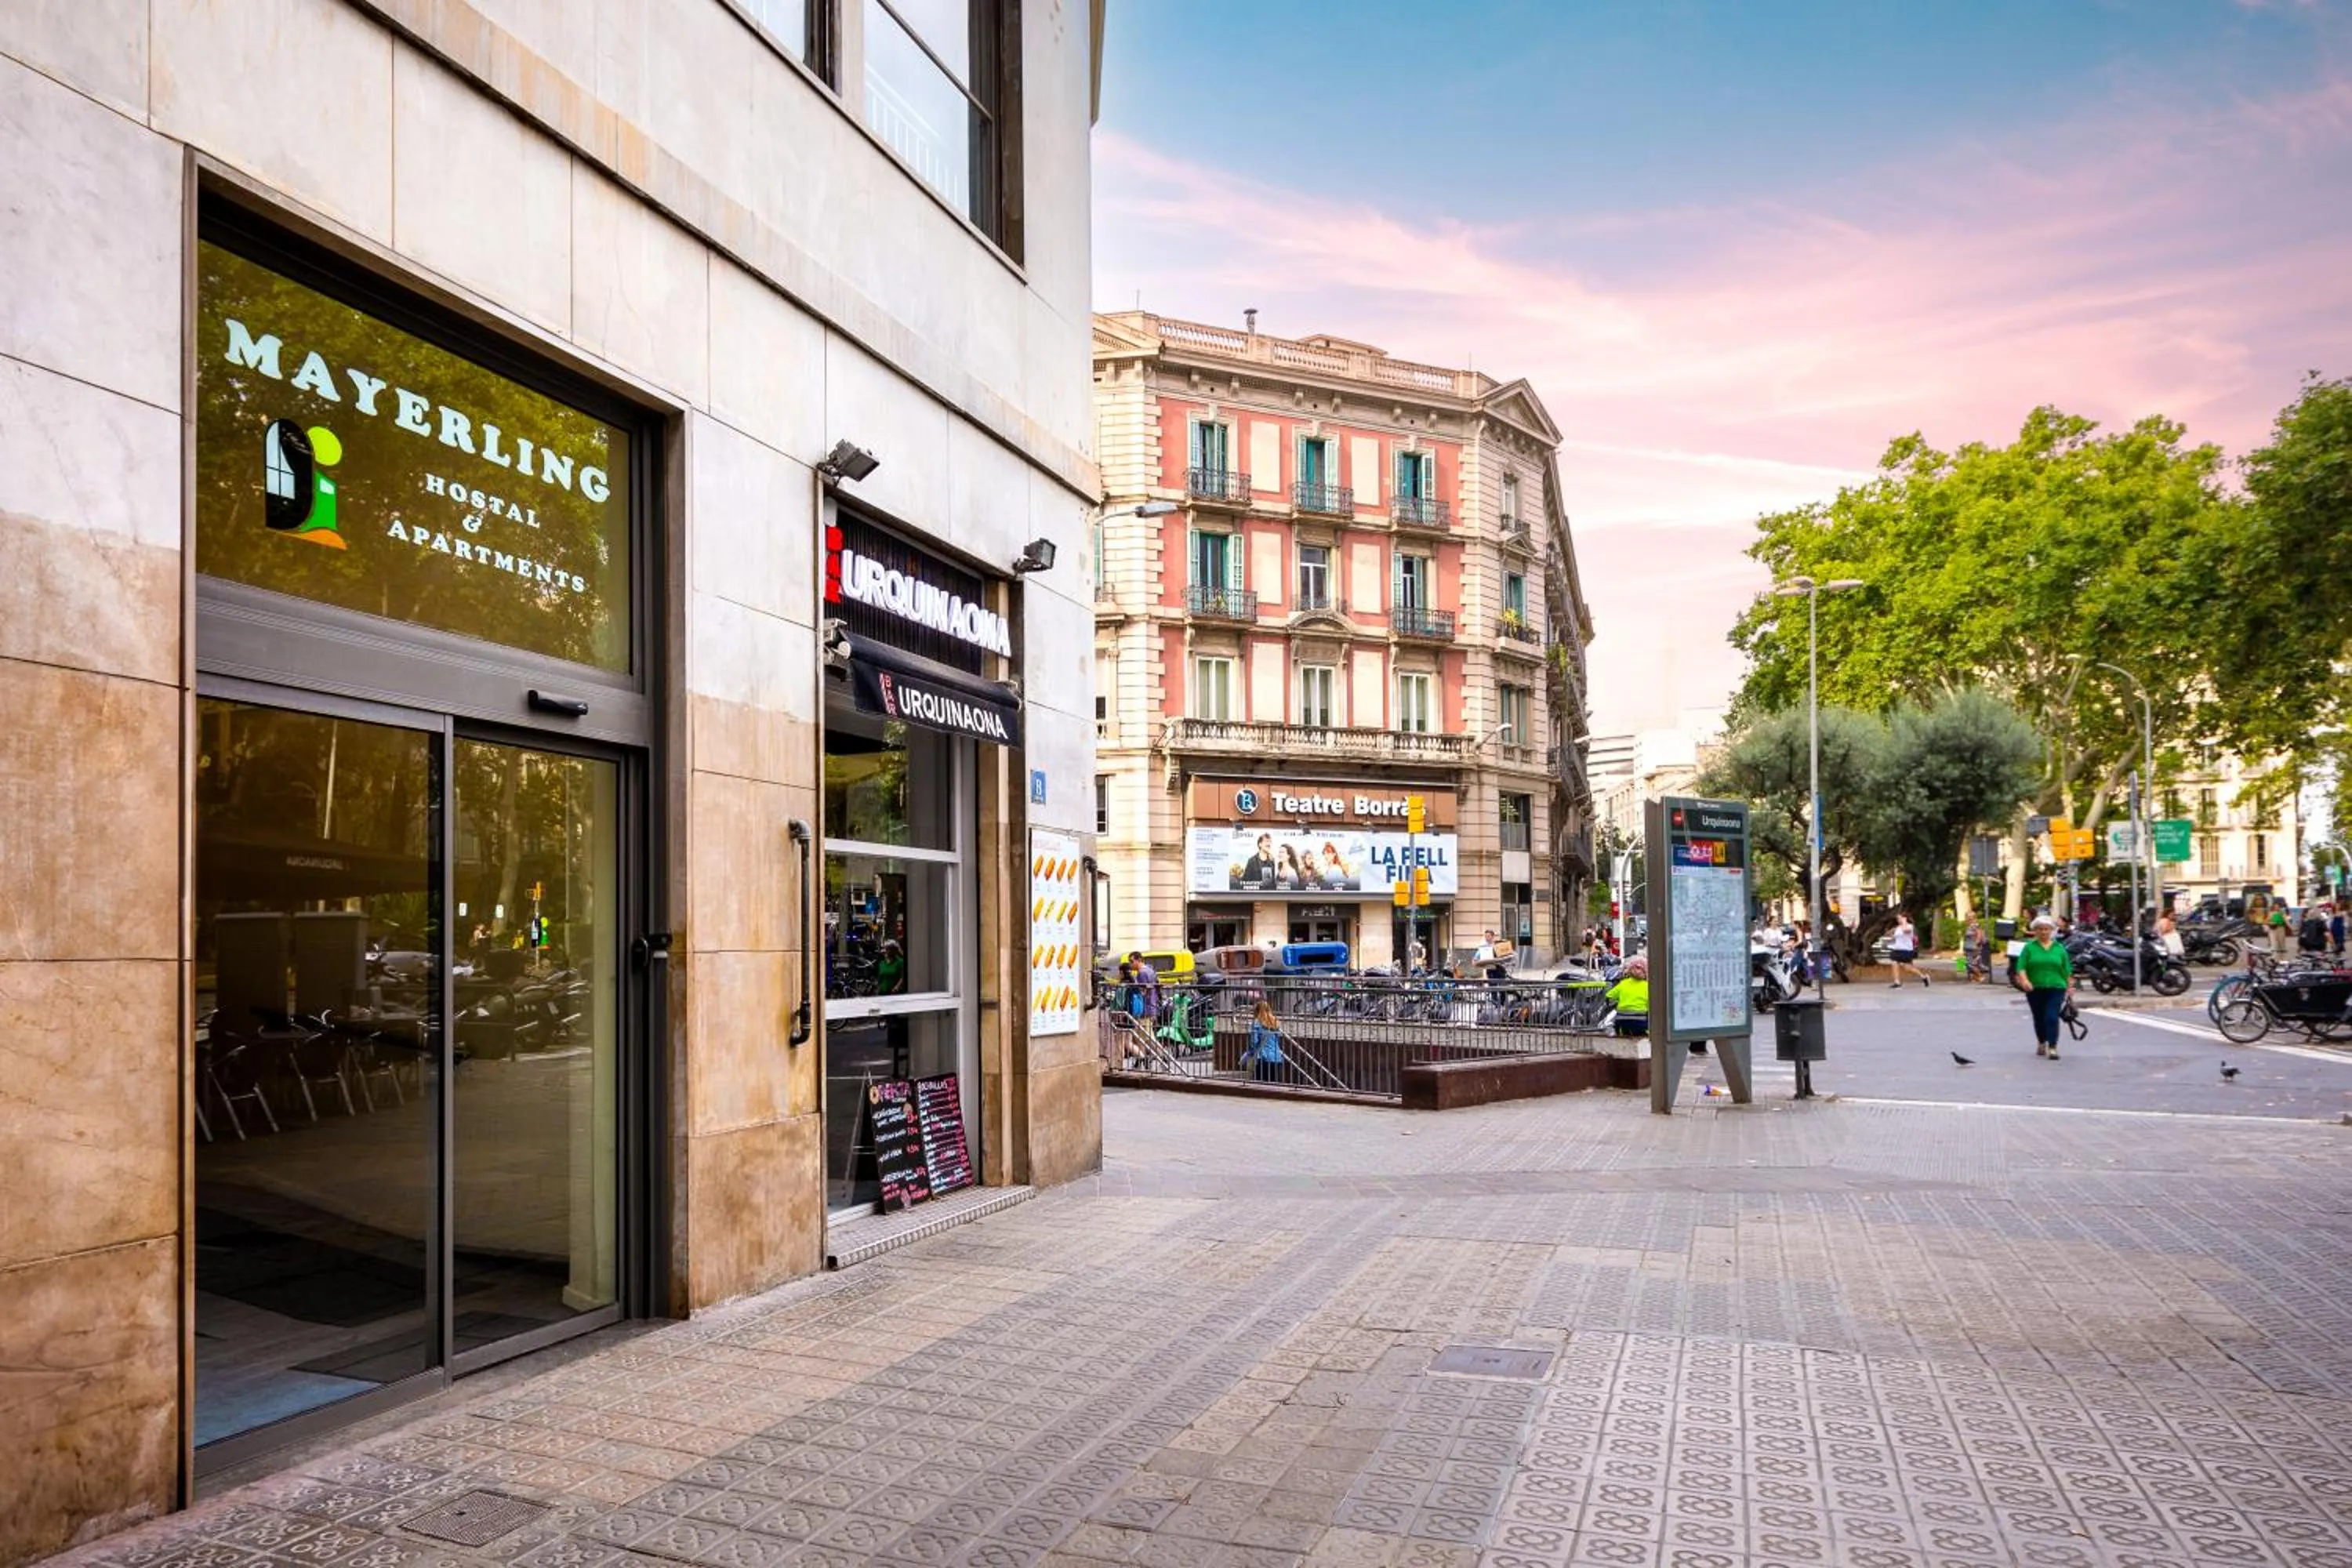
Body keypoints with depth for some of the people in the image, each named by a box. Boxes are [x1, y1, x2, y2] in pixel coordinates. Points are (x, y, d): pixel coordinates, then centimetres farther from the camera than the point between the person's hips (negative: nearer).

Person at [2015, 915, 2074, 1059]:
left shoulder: (2059, 948, 9)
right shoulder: (2029, 947, 4)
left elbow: (2067, 971, 11)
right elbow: (2021, 967, -5)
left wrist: (2069, 988, 8)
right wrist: (2024, 980, -22)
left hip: (2055, 989, 0)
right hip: (2035, 989, 0)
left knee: (2052, 1018, -12)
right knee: (2039, 1019, 12)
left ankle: (2053, 1048, -11)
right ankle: (2041, 1043, 33)